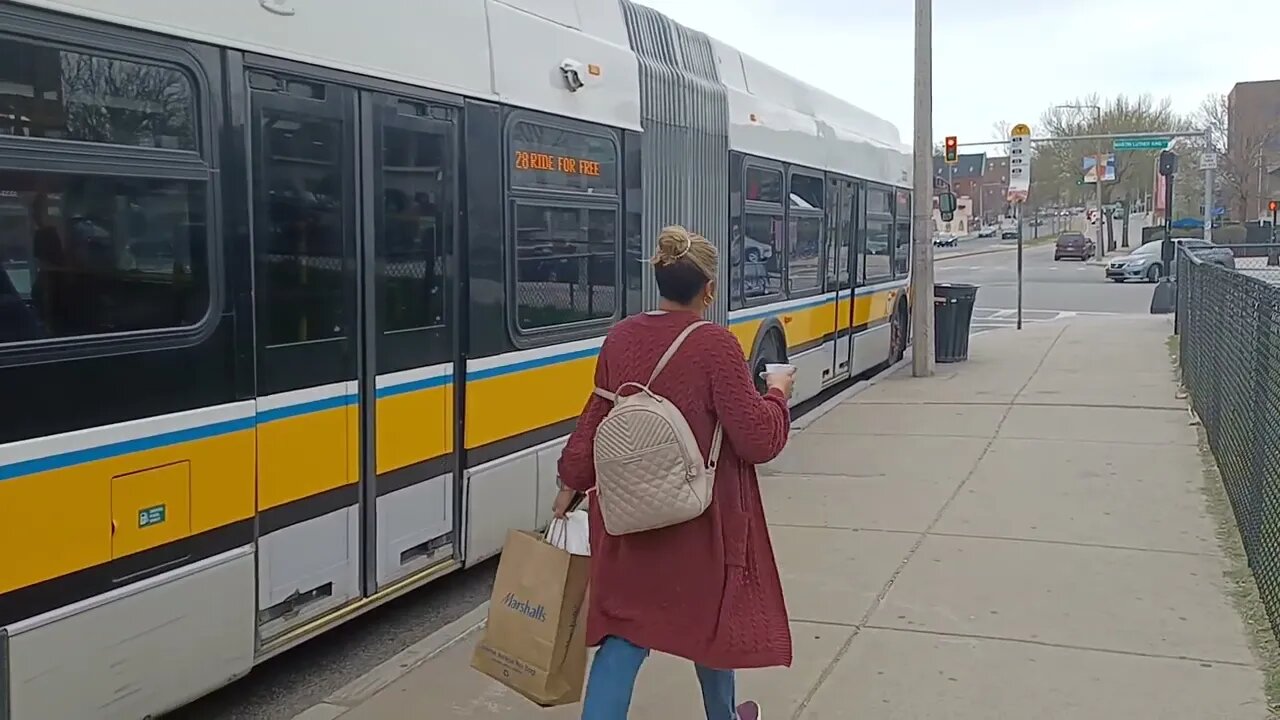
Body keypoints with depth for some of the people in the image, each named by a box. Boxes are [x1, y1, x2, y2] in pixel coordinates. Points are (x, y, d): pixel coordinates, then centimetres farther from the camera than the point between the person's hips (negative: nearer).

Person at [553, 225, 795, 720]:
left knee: (625, 625, 9)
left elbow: (595, 420, 6)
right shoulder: (715, 345, -18)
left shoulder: (620, 338, -3)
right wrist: (777, 395, 2)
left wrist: (572, 483, 17)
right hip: (700, 514, -3)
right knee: (709, 615, 19)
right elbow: (758, 440, -16)